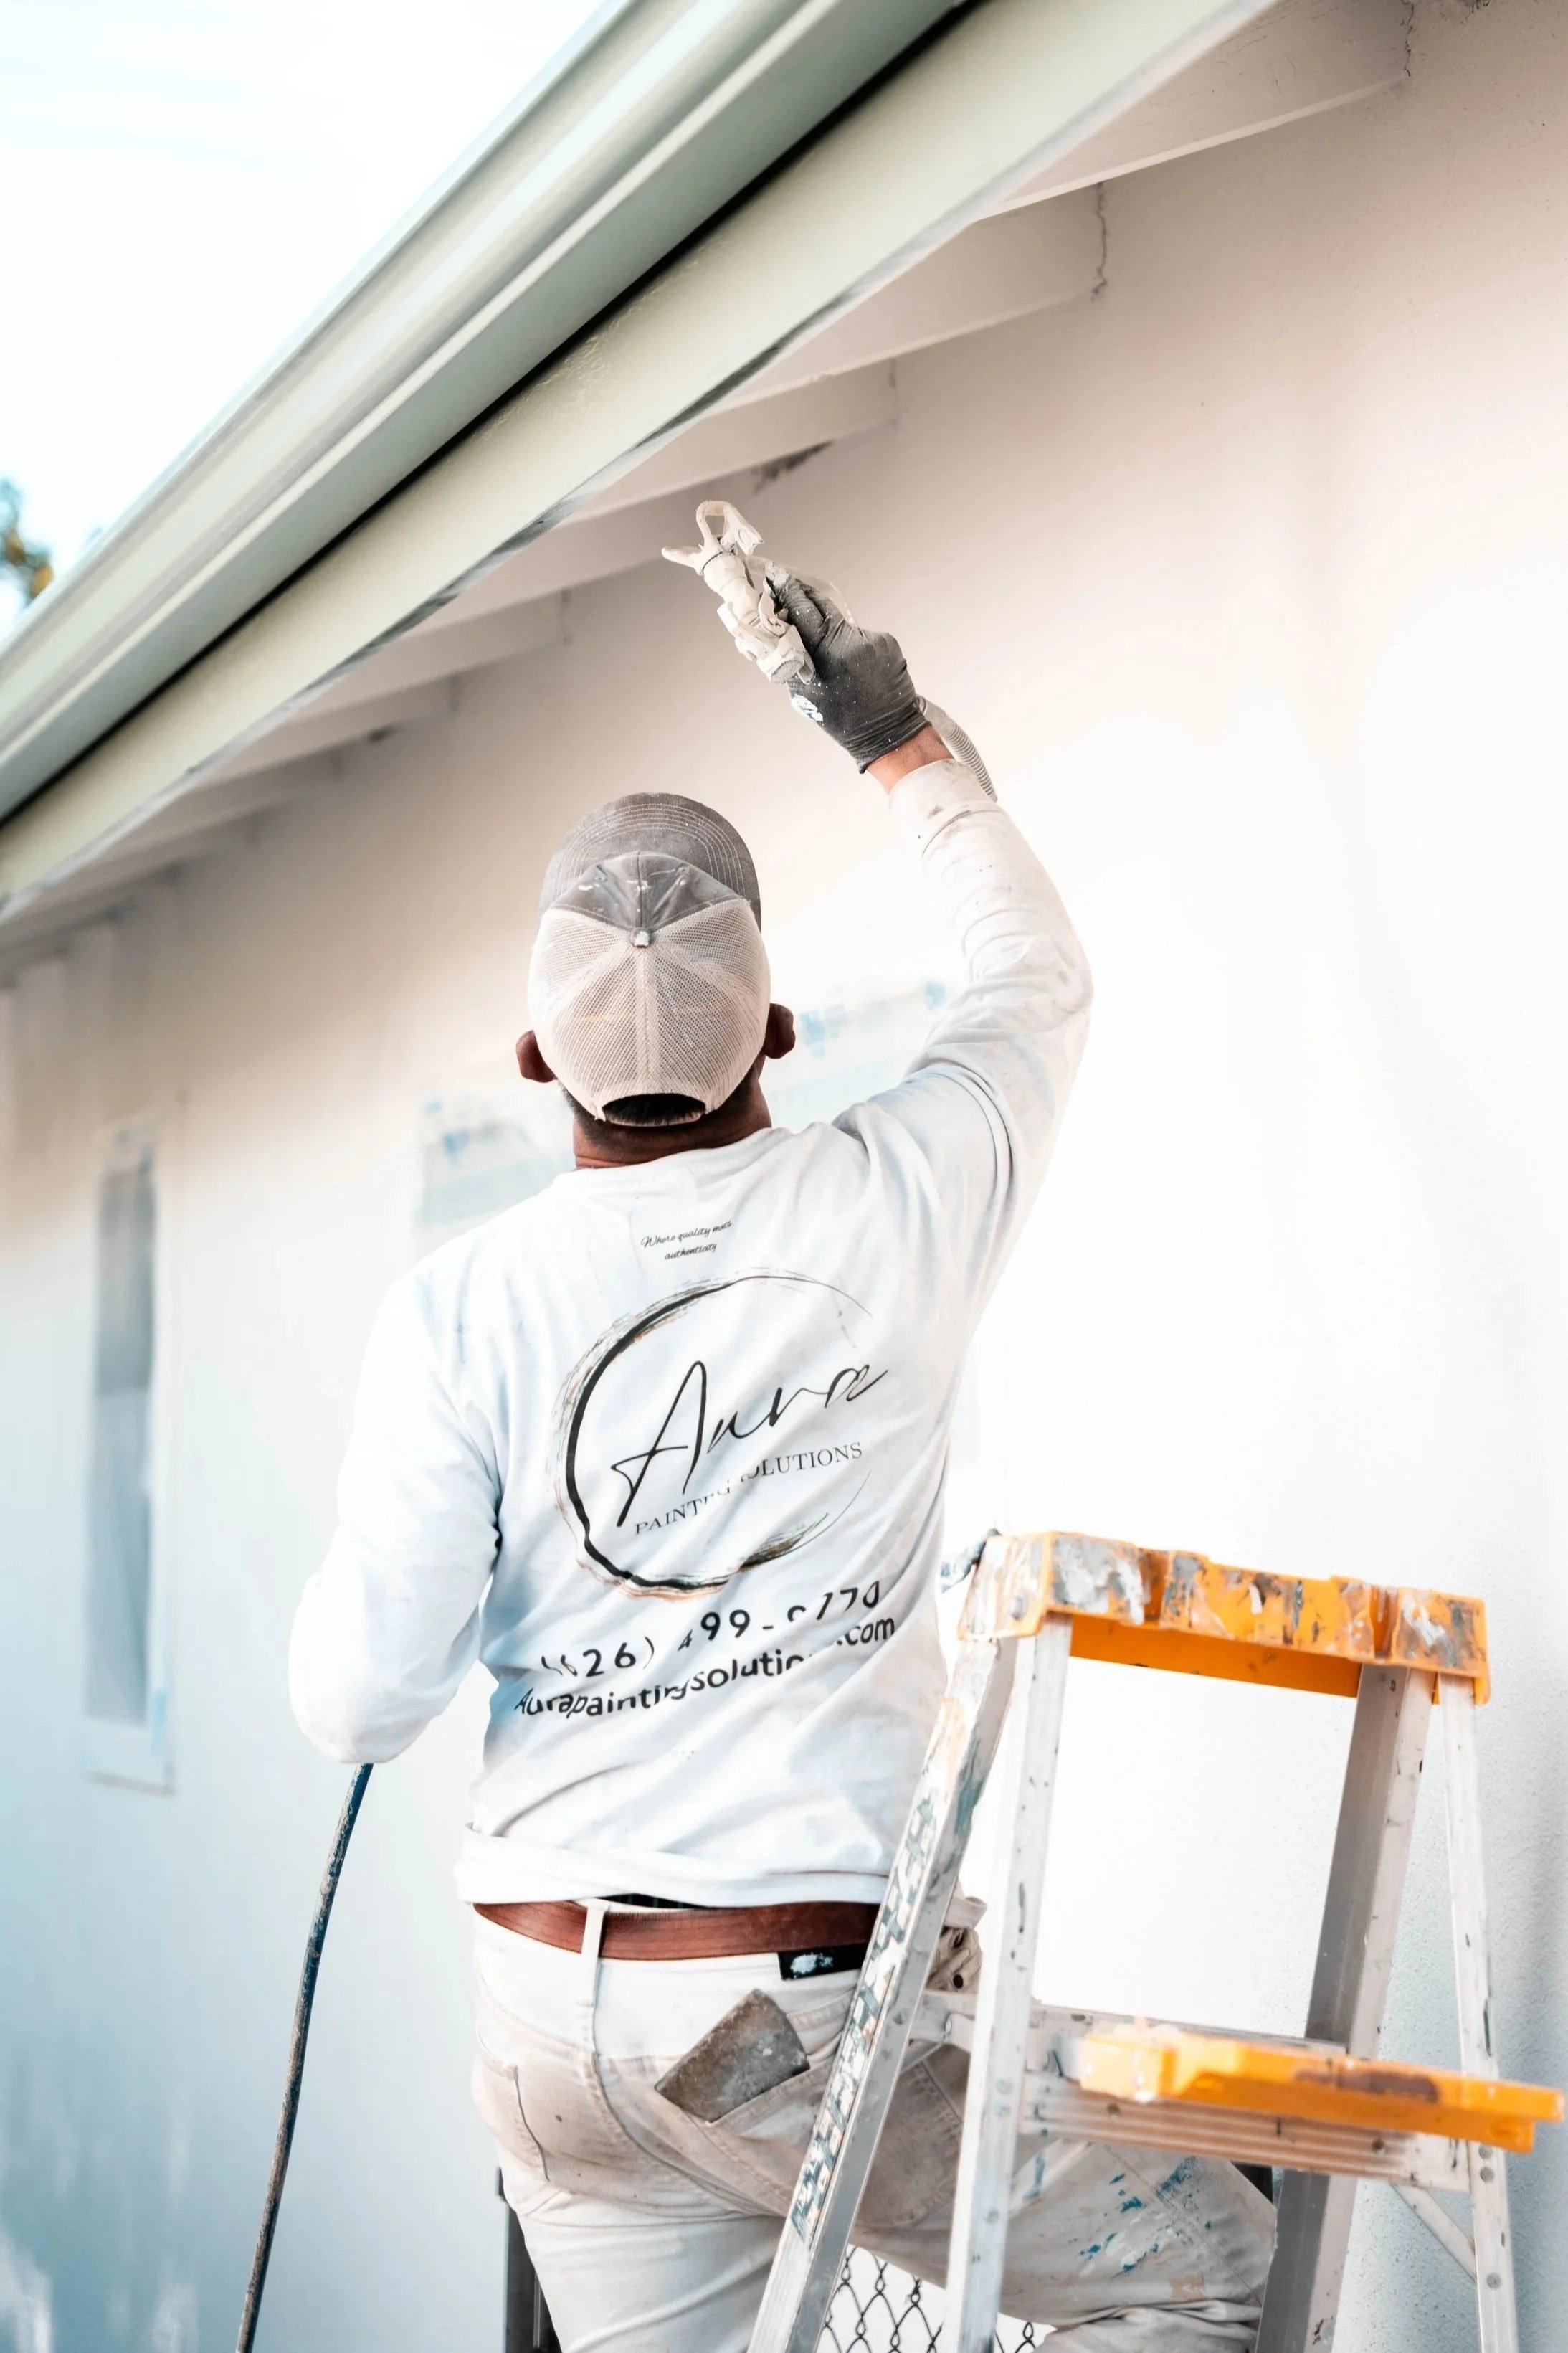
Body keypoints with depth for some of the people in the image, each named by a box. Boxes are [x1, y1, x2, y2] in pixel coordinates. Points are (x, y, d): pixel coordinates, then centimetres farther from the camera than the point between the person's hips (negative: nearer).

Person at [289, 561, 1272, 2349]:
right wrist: (904, 740, 26)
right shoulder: (900, 1202, -6)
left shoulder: (455, 1312, -6)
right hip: (819, 2000, -2)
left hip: (553, 2003, 3)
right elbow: (1037, 981, 16)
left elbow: (359, 1699, -6)